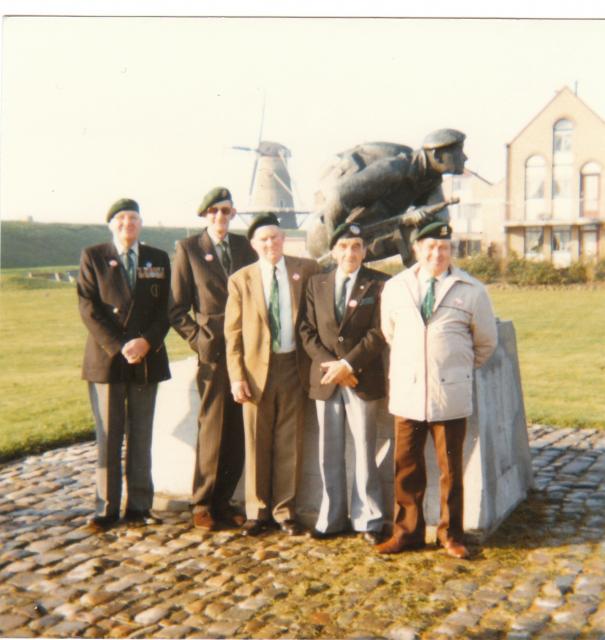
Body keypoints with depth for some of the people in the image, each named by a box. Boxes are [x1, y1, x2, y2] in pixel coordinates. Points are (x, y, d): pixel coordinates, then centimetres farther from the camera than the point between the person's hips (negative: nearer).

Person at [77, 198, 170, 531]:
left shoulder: (159, 259, 10)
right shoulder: (93, 257, 3)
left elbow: (165, 308, 5)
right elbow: (88, 308, -5)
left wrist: (146, 341, -12)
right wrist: (119, 347, -14)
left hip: (147, 359, 2)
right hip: (106, 358, -2)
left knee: (141, 436, 6)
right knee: (108, 437, 2)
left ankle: (139, 505, 13)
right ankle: (106, 508, 10)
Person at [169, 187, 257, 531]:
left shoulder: (245, 246, 12)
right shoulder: (188, 248, 2)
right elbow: (177, 308, 3)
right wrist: (198, 338, -7)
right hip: (213, 350, -4)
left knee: (238, 431, 6)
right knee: (213, 428, -2)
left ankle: (224, 500, 17)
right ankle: (202, 504, 11)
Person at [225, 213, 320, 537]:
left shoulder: (305, 269, 3)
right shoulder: (241, 280, 1)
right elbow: (233, 332, 1)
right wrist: (237, 376, -7)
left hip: (293, 366, 1)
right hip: (256, 368, 0)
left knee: (289, 443, 7)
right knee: (257, 443, 7)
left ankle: (284, 510, 19)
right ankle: (258, 511, 20)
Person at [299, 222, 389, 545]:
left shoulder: (378, 284, -2)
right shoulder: (316, 283, 9)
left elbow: (379, 333, -8)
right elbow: (308, 330, 5)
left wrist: (348, 364, -15)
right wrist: (330, 363, -9)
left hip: (363, 379, -3)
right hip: (326, 378, 3)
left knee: (364, 451, 3)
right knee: (330, 453, 10)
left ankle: (367, 519, 14)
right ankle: (331, 518, 20)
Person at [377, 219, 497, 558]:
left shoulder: (471, 290, -2)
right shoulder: (395, 287, 5)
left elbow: (486, 342, 9)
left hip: (451, 395, -2)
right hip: (407, 393, 2)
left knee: (451, 468, 9)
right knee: (406, 467, 8)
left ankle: (451, 534, 23)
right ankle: (408, 531, 22)